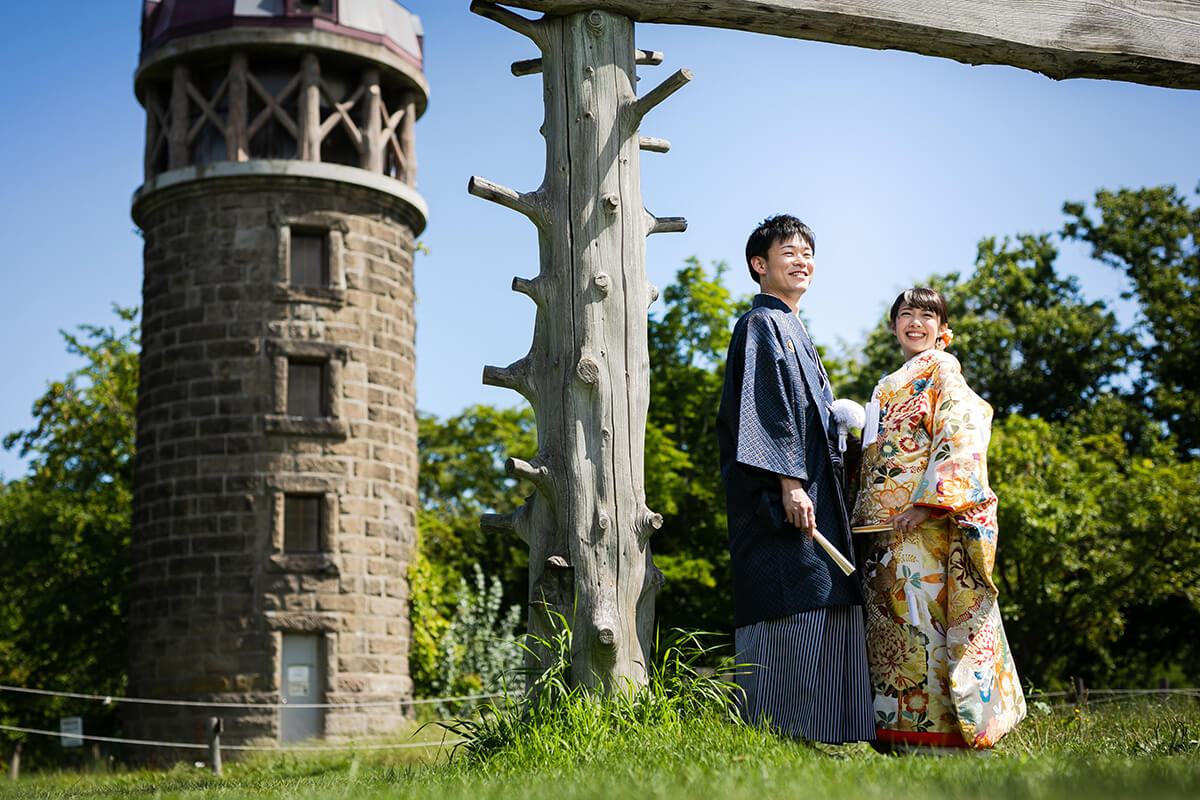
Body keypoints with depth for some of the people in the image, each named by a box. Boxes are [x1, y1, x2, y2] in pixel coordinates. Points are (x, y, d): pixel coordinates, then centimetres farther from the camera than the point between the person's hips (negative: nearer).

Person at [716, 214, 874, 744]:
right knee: (792, 607, -14)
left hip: (812, 492, 10)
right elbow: (765, 408, -15)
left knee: (822, 610, 5)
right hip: (778, 500, -10)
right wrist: (789, 481, -23)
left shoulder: (793, 331, 27)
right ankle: (771, 735, -14)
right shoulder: (761, 325, -3)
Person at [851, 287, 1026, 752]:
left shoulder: (942, 371, 2)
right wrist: (860, 515, 16)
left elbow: (957, 438, -11)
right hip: (881, 527, 8)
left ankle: (935, 732, -10)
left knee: (921, 619, -12)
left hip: (925, 522, -8)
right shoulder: (888, 387, 26)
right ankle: (896, 732, 4)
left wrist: (926, 501, -20)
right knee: (890, 623, 3)